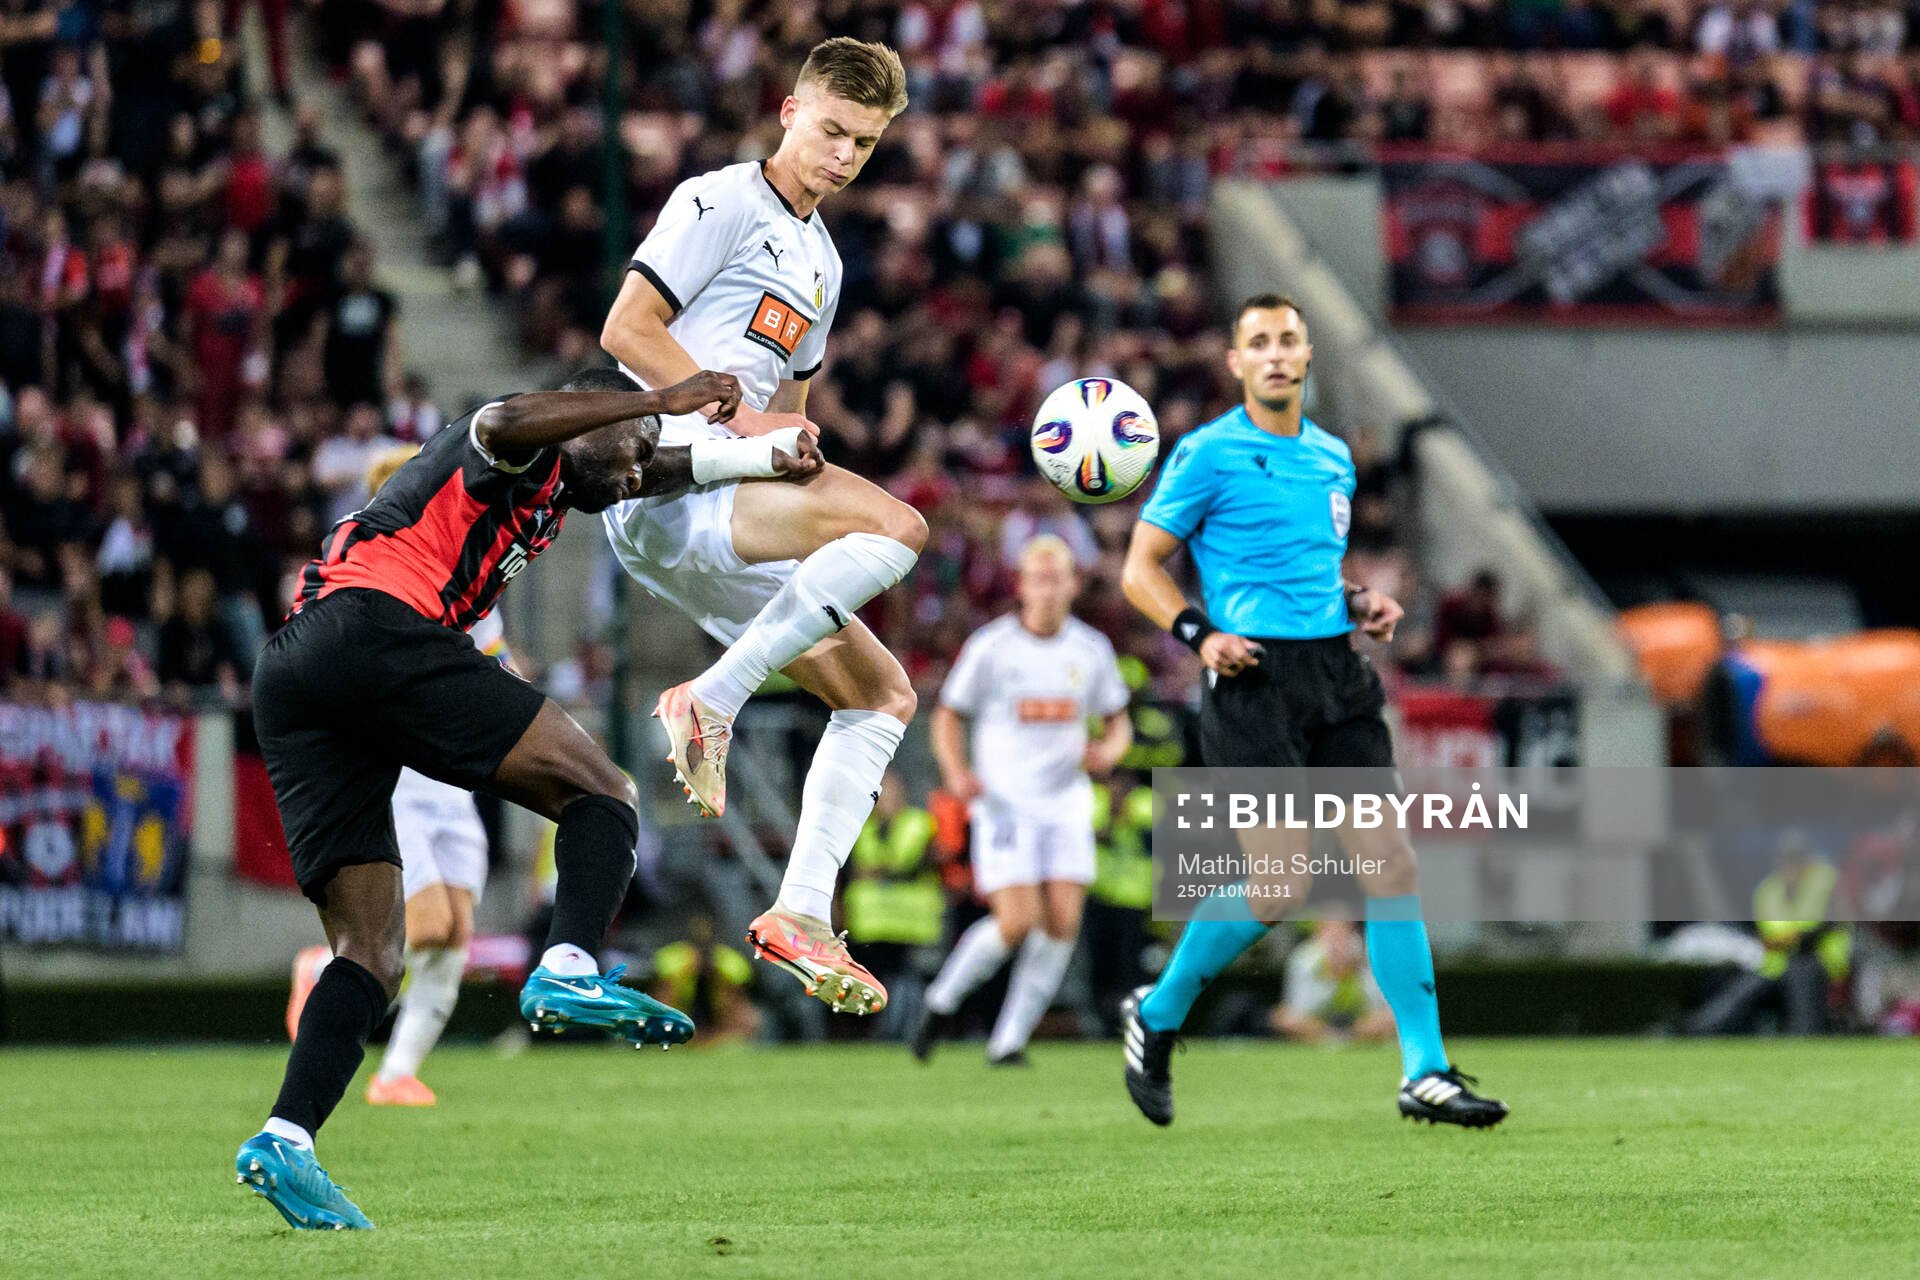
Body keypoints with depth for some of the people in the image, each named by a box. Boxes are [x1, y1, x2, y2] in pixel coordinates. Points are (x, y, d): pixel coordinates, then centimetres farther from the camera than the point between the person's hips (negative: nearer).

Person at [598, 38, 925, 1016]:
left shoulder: (822, 263, 27)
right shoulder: (721, 203, 0)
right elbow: (625, 331, -9)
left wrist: (795, 436, 10)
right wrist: (743, 418, -14)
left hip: (710, 521, 9)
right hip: (668, 473, -9)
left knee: (881, 692, 4)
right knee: (897, 525, -28)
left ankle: (801, 914, -1)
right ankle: (709, 702, -27)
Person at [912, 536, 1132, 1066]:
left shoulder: (1092, 649, 4)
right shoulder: (990, 646, -5)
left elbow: (1118, 722, 15)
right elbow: (947, 716, 2)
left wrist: (1108, 750, -9)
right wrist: (956, 771, -16)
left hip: (1066, 803, 4)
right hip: (1005, 804, -4)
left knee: (1061, 924, -9)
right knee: (1017, 923, -15)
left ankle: (1009, 1040, 2)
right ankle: (943, 1000, 10)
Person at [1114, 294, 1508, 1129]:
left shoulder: (1333, 457, 17)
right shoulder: (1208, 455, -3)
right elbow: (1141, 570, -1)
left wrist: (1361, 604, 9)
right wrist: (1199, 635, -16)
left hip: (1337, 675, 6)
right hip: (1254, 678, -6)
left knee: (1388, 860, -4)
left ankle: (1425, 1074, -3)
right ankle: (1157, 1016, 13)